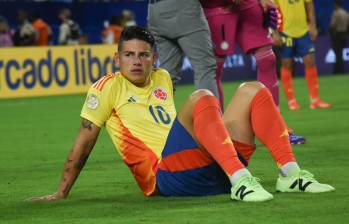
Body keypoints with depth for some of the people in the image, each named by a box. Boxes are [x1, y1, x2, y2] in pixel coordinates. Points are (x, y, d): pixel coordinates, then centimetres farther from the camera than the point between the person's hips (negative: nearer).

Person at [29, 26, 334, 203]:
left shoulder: (163, 79, 23)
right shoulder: (108, 87, 4)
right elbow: (85, 141, 4)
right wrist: (61, 193, 3)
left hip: (210, 170, 7)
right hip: (165, 176, -7)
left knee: (252, 90, 1)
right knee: (201, 98, -29)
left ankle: (290, 175, -13)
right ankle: (241, 181, -44)